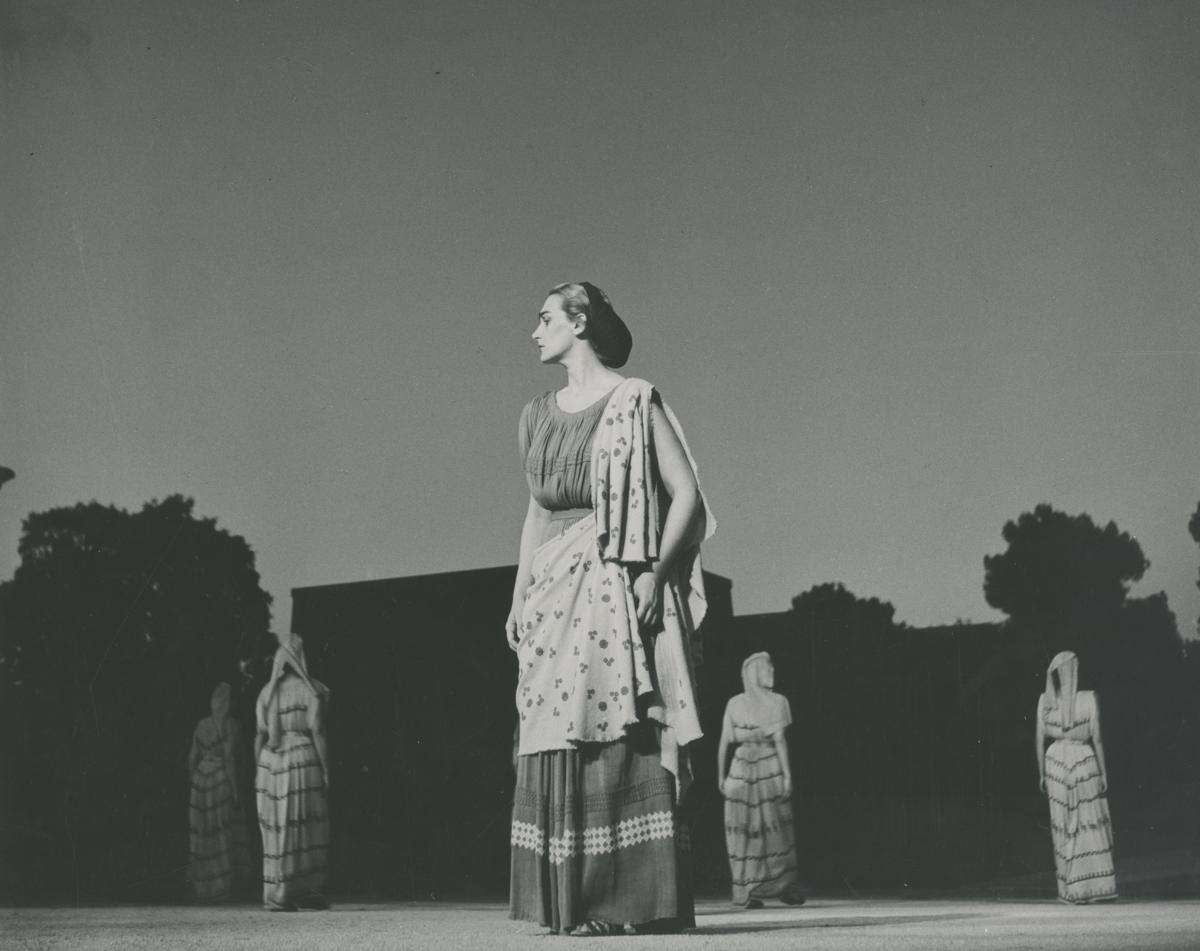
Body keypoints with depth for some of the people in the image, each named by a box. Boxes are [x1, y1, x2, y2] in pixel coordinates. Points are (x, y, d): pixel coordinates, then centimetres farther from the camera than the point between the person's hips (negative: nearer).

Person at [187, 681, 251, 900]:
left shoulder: (201, 725, 9)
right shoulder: (229, 724, -8)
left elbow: (192, 757, 9)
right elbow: (229, 757, -14)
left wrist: (194, 782, 18)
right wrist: (235, 788, -11)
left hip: (201, 777, 6)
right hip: (221, 778, -6)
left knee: (202, 833, 10)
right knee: (224, 832, -1)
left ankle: (201, 885, 15)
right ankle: (221, 885, -3)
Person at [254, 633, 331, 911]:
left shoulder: (267, 692, 8)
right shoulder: (310, 691, -3)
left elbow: (260, 735, 7)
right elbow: (317, 732, -8)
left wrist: (259, 772, 12)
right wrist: (326, 771, -5)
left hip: (270, 762, 4)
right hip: (303, 761, -4)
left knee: (277, 831, 5)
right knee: (309, 829, 4)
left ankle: (276, 896, 4)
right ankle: (307, 890, 3)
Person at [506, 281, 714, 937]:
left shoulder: (634, 402, -1)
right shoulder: (537, 415, 18)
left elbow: (688, 495, -5)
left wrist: (654, 574, -15)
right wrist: (519, 597, 15)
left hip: (618, 583, -6)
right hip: (554, 588, 6)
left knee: (620, 740, -10)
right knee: (559, 749, 1)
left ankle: (639, 902, -7)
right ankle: (574, 902, 4)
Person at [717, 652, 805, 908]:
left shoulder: (734, 704, 5)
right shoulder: (777, 701, -3)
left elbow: (724, 742, 3)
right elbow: (779, 740, -8)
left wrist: (721, 775, 9)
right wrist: (788, 774, -7)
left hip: (741, 769, 2)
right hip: (770, 768, -2)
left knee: (743, 832, 4)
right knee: (775, 830, 7)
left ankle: (748, 892, 1)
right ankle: (784, 885, 9)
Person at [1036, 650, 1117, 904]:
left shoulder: (1045, 700, -2)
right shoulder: (1088, 699, -11)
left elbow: (1040, 738, 2)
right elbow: (1097, 738, -9)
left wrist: (1042, 773, 11)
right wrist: (1103, 773, -1)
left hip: (1055, 760, 3)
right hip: (1083, 761, -3)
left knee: (1063, 828, 10)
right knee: (1090, 827, 5)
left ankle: (1069, 889, 13)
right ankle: (1091, 886, 5)